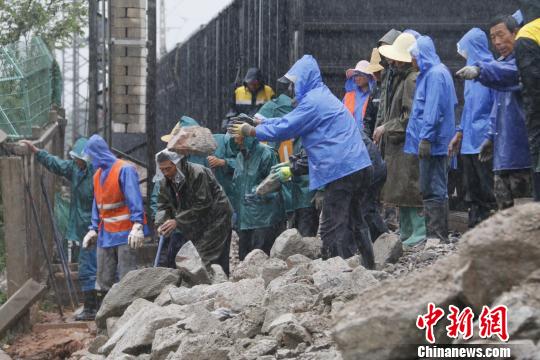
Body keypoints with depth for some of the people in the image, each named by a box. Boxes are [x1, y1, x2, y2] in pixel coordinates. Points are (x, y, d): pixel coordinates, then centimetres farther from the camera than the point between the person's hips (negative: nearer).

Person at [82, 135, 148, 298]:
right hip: (105, 234, 8)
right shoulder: (98, 174, 15)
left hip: (125, 233, -8)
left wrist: (137, 225, -30)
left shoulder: (125, 170, -10)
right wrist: (94, 229, 15)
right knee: (104, 282, 6)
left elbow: (134, 199, -20)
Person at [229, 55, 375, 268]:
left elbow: (284, 128, -10)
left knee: (333, 228, -6)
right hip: (360, 168, 10)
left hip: (341, 170, -10)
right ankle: (368, 268, 19)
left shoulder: (313, 102, -11)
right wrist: (260, 123, 23)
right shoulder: (322, 97, 22)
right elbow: (290, 121, 28)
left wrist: (250, 131, 1)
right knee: (354, 222, 17)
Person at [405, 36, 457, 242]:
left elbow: (433, 110, -20)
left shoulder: (436, 74, -13)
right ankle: (434, 234, 17)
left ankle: (437, 235, -8)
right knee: (429, 189, 13)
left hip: (432, 142, -11)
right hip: (430, 142, 11)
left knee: (434, 190, -9)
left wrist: (426, 138, -22)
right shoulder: (429, 74, 19)